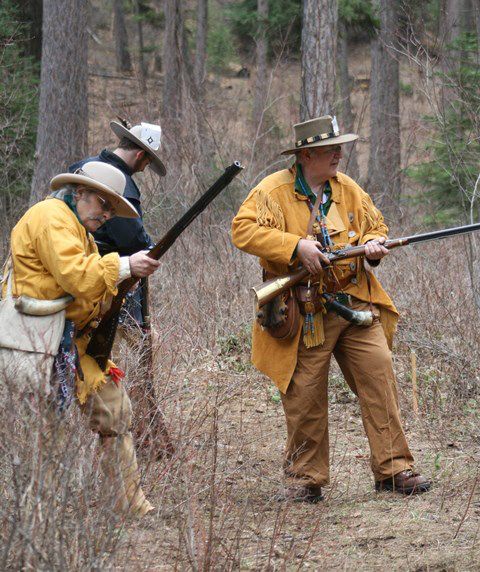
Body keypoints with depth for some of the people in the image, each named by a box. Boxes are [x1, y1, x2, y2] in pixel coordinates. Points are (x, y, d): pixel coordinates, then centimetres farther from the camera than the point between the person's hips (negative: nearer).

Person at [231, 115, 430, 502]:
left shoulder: (348, 189, 12)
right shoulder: (273, 190, -4)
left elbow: (376, 226, 23)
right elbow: (243, 230, -15)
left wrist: (373, 244, -1)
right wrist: (296, 246, -23)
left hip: (357, 307, 4)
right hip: (306, 314, -4)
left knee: (380, 379, -5)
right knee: (304, 397, 0)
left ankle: (394, 470, 0)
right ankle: (306, 479, 14)